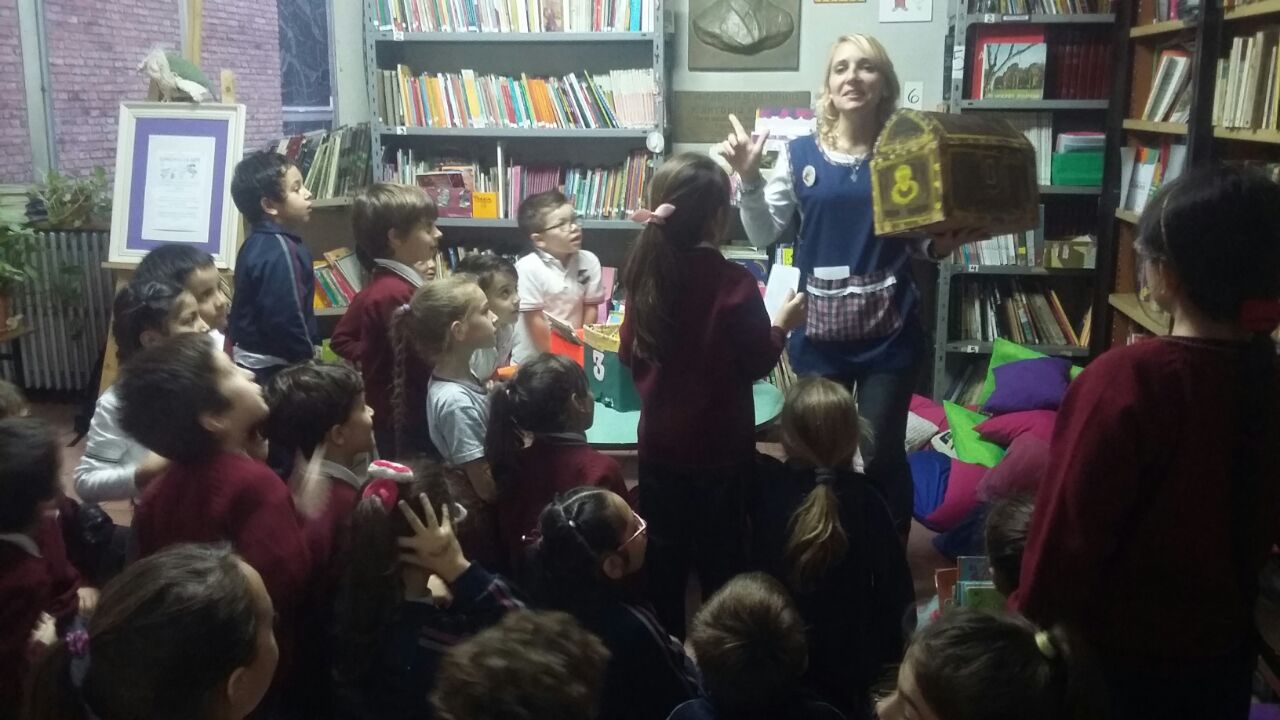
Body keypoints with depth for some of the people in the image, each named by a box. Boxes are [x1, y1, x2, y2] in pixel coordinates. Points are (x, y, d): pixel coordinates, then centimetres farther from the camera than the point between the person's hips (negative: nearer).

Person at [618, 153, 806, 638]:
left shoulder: (645, 273, -6)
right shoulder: (732, 282, -21)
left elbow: (630, 356, 6)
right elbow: (758, 363, -11)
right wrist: (782, 324, 5)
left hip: (659, 446, 4)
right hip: (719, 449, -4)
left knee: (664, 554, 18)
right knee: (721, 559, 13)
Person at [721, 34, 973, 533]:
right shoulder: (799, 153, 1)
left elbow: (922, 243, 7)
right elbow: (764, 235, 2)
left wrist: (946, 243, -14)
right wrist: (749, 178, -10)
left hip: (889, 330, 0)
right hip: (818, 329, 1)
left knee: (883, 455, 5)